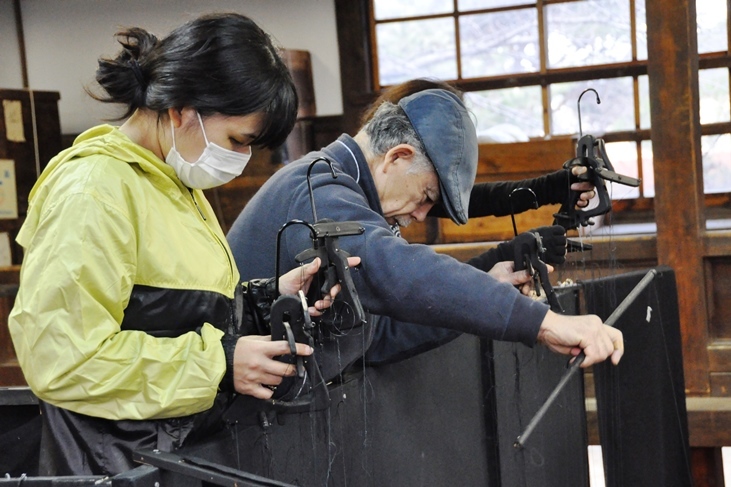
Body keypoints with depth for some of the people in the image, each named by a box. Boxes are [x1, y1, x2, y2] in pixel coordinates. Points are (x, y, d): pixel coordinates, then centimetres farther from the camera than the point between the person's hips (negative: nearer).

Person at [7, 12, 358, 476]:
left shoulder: (176, 184, 13)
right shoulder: (94, 192, -19)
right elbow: (63, 358, -26)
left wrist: (268, 297, 4)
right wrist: (219, 362, -23)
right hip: (122, 466, -9)